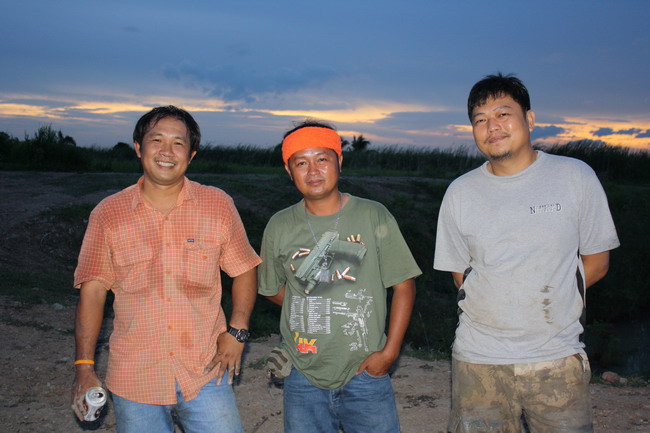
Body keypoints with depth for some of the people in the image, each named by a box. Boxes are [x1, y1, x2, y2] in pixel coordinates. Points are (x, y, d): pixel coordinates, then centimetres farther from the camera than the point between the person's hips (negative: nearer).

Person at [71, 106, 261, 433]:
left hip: (205, 374, 0)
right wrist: (84, 366, -3)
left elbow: (244, 270, 6)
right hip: (134, 381, 0)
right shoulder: (108, 214, -2)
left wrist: (236, 331, -5)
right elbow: (93, 290, 1)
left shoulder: (218, 205, -1)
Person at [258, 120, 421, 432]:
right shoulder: (280, 226, 0)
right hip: (303, 377, 2)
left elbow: (404, 286, -2)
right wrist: (309, 311, 0)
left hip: (365, 372, -1)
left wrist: (390, 351, -6)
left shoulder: (373, 217, -5)